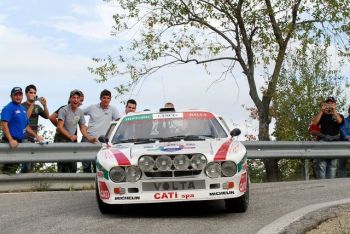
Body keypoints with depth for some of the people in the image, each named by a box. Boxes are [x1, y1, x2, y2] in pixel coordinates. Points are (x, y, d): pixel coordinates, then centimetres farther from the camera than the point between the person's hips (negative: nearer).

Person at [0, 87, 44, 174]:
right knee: (9, 169, -11)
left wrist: (36, 136, 16)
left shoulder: (22, 109, 18)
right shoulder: (9, 108, -9)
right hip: (11, 142, -9)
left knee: (14, 167, 11)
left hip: (19, 142, 9)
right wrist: (11, 140, -28)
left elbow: (26, 127, 26)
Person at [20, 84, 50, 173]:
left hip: (33, 137, 7)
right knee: (26, 164, -15)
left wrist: (44, 105, -11)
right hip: (25, 137, -6)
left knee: (31, 164, 8)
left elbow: (47, 116, 4)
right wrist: (32, 105, -22)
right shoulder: (22, 106, -4)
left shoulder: (37, 107, 13)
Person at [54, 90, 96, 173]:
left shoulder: (80, 112, 8)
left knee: (73, 167, 6)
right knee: (63, 165, -12)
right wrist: (70, 136, -34)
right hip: (61, 139, -6)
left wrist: (89, 138, -7)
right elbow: (60, 127, -20)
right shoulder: (64, 110, -12)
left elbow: (82, 128, 11)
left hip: (72, 139, 7)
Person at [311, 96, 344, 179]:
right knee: (321, 162, -13)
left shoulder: (339, 116, 19)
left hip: (335, 141, 1)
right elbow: (314, 122, 1)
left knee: (332, 163, -4)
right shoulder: (322, 115, 19)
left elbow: (339, 121, -4)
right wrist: (321, 110, -2)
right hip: (323, 140, 0)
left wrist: (334, 110, -7)